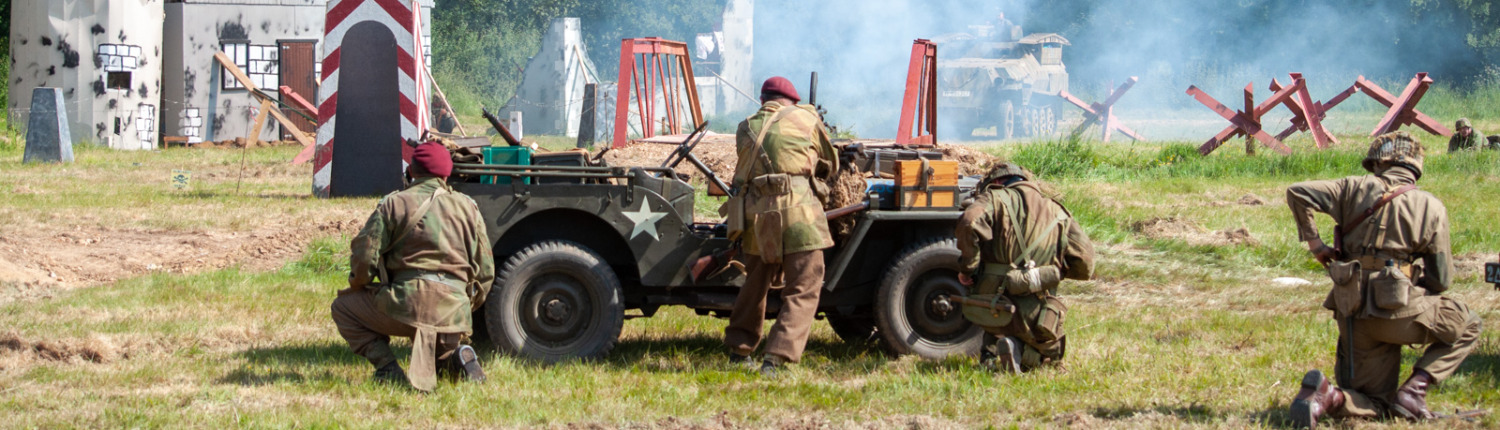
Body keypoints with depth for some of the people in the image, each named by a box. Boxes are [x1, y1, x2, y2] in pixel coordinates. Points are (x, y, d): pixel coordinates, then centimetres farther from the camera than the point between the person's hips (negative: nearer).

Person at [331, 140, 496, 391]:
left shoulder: (394, 204, 2)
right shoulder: (468, 207, 14)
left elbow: (365, 256, -4)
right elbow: (485, 270, 15)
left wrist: (356, 286, 17)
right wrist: (467, 309, 27)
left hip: (406, 304, -5)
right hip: (454, 313, 5)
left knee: (343, 308, 18)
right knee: (437, 355, 35)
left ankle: (387, 368, 0)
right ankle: (456, 356, -1)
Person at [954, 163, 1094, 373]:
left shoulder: (995, 199, 2)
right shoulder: (1058, 213, 12)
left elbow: (969, 224, -20)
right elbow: (1085, 264, 7)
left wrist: (968, 268, -6)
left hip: (994, 307, 0)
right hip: (1037, 315, 0)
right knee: (1052, 355, 25)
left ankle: (994, 353, -1)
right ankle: (1019, 351, -8)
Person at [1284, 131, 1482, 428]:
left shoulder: (1356, 189, 8)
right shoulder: (1431, 207, 2)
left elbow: (1296, 193, 3)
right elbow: (1441, 279, 4)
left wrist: (1314, 243, 11)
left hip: (1354, 314, 4)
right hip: (1401, 311, -4)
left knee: (1375, 406, 16)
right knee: (1468, 328, 23)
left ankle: (1327, 397, -18)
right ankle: (1413, 390, 3)